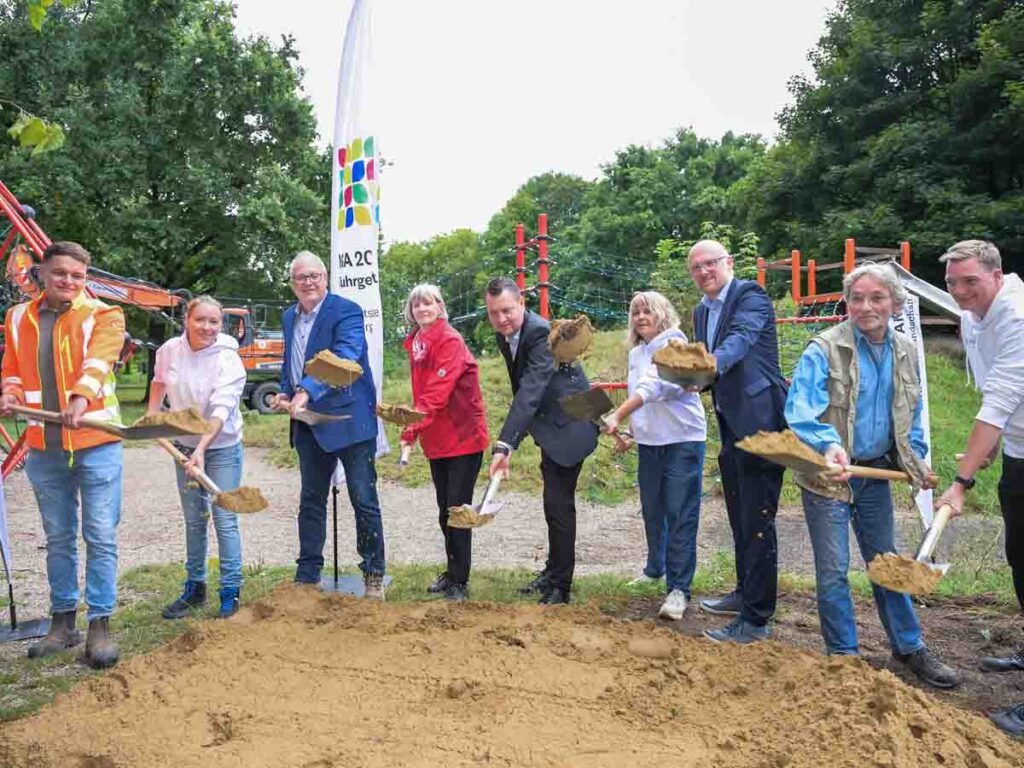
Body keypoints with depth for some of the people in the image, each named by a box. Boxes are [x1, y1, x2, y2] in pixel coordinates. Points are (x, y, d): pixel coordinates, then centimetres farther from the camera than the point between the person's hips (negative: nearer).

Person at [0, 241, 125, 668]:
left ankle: (100, 626, 9)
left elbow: (99, 361, -20)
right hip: (44, 449, 4)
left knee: (100, 537, -1)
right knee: (58, 538, 14)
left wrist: (81, 397, -39)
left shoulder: (103, 316, -4)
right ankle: (62, 622, 27)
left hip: (96, 444, -4)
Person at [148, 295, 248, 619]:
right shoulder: (169, 350, -4)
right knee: (194, 520, 15)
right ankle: (194, 587, 28)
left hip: (221, 448, -5)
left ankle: (230, 592, 9)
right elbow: (159, 381, 19)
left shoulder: (228, 360, -20)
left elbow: (221, 409, -29)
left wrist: (202, 449, -38)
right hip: (184, 445, 5)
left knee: (225, 521, -3)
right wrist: (151, 415, 14)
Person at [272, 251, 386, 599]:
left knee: (364, 501, 0)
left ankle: (374, 576, 13)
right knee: (311, 501, 14)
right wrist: (285, 392, 4)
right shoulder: (289, 317, 12)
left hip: (348, 420, -7)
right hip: (308, 424, 7)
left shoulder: (346, 311, -11)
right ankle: (307, 576, 25)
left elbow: (345, 358, -25)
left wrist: (308, 391, -35)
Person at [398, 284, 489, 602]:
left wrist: (411, 431, -27)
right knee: (444, 510, 16)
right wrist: (414, 430, 4)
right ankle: (452, 572, 30)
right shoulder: (416, 343, 10)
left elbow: (438, 391, -23)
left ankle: (459, 581, 7)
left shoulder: (450, 341, -14)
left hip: (463, 436, -8)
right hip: (437, 441, 8)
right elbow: (421, 391, 12)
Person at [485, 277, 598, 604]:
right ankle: (553, 571, 36)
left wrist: (504, 445, -42)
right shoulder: (504, 336, 2)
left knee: (559, 504, -7)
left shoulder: (541, 333, -26)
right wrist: (512, 440, 12)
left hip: (569, 425, -9)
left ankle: (561, 586, 6)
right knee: (554, 502, 20)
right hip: (549, 426, 10)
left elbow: (530, 391, -36)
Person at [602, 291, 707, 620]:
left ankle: (679, 588, -3)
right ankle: (655, 568, 34)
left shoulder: (674, 342, -11)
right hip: (649, 441, 7)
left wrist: (618, 415, -31)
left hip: (683, 438, -7)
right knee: (652, 510, 15)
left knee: (680, 514, -7)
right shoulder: (636, 354, 12)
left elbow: (655, 386, -24)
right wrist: (630, 431, 9)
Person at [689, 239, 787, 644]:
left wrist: (711, 364, -44)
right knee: (740, 518, 20)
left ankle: (755, 619, 3)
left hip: (759, 421, -9)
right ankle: (745, 593, 36)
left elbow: (740, 338, -28)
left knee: (757, 520, -5)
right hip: (731, 426, 9)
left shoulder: (750, 295, -9)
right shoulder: (701, 311, 16)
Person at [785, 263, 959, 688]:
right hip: (828, 475, -5)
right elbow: (799, 409, -27)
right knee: (833, 570, 3)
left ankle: (909, 647, 32)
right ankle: (843, 654, 19)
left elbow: (911, 415, 18)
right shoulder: (824, 350, -15)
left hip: (876, 473, 5)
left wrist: (917, 461, 9)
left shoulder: (905, 352, 5)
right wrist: (829, 445, -43)